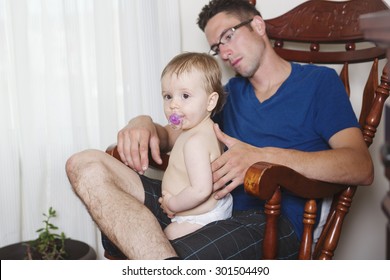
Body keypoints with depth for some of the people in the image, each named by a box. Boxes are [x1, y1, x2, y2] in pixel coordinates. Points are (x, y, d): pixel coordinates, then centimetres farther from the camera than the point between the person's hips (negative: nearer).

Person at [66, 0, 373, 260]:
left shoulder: (319, 82, 8)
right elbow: (173, 135, 28)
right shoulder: (232, 92, 26)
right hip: (211, 208, 7)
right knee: (86, 165, -17)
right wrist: (144, 123, 2)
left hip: (275, 222, -7)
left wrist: (265, 157, -20)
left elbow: (362, 167, -7)